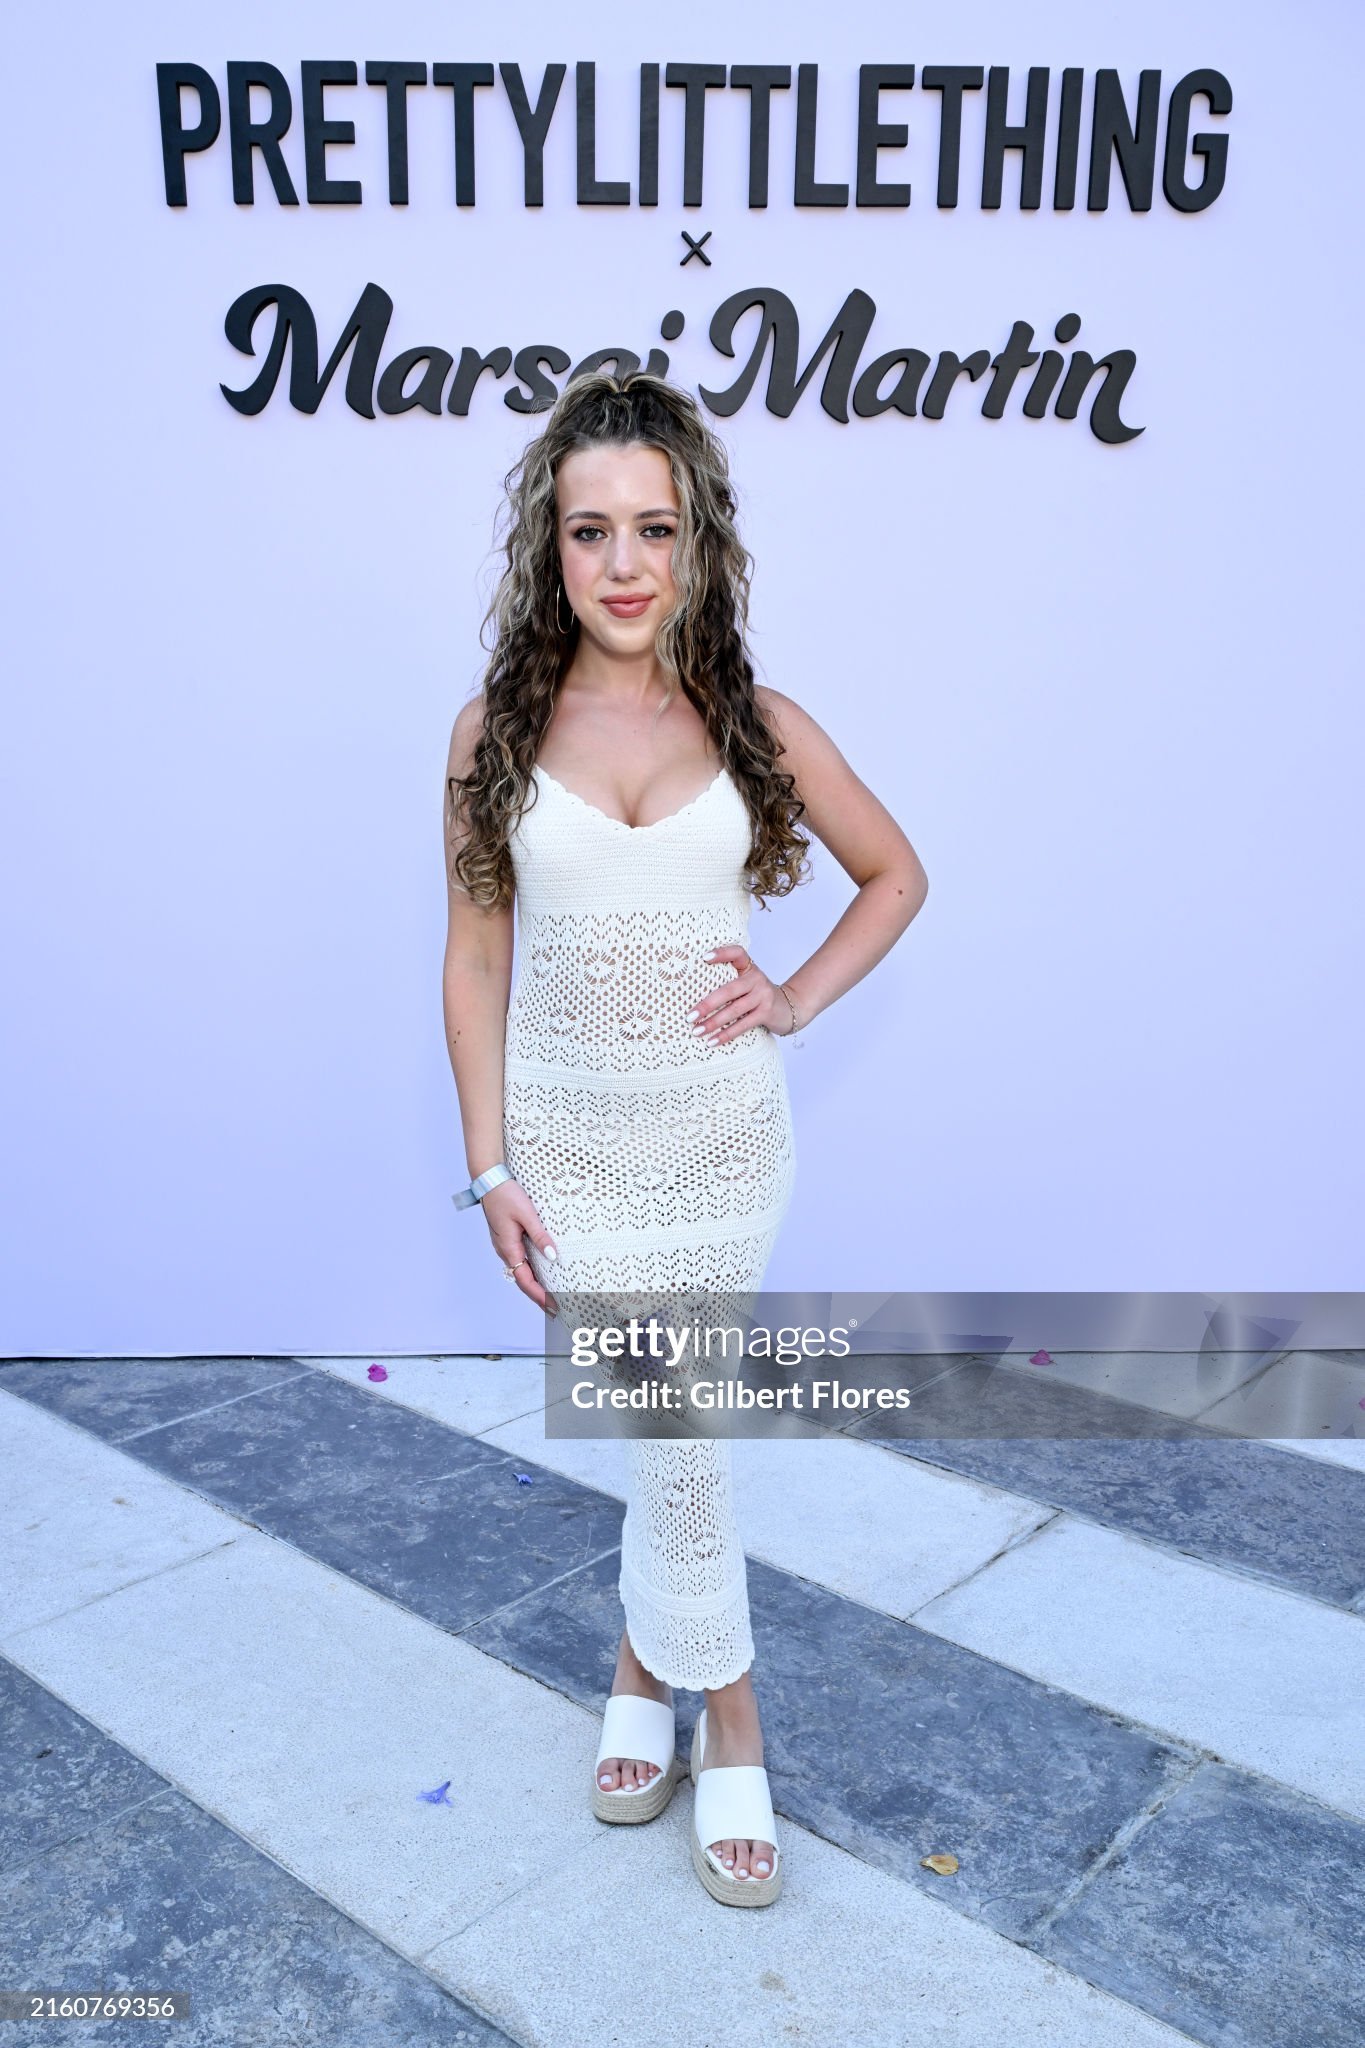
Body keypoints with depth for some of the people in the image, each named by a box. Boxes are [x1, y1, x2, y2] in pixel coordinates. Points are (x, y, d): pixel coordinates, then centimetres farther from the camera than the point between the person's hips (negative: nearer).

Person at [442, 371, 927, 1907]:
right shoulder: (495, 731, -3)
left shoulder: (757, 725, -2)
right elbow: (475, 955, 0)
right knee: (673, 1431, 7)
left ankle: (647, 1654, 35)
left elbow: (896, 875, 9)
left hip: (719, 1132, 0)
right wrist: (490, 1166, -2)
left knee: (671, 1425, 9)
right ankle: (726, 1710, 30)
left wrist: (798, 997, -5)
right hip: (570, 1134, 0)